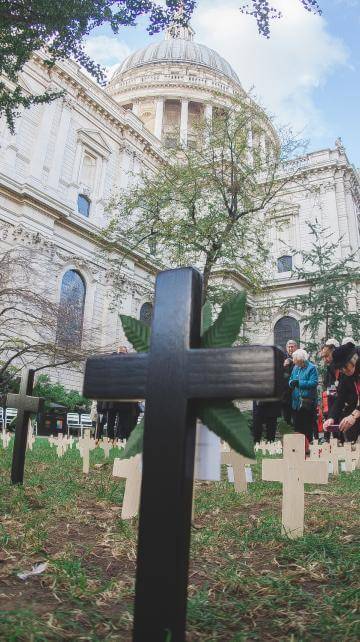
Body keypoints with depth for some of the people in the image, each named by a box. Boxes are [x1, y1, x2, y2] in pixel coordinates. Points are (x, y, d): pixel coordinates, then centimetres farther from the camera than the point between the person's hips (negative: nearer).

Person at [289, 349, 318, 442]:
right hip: (296, 401, 7)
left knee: (307, 427, 2)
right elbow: (291, 380, 16)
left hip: (308, 402, -7)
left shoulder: (312, 368, -10)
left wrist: (299, 383, -19)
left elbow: (314, 383, -20)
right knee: (297, 425, 12)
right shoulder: (295, 367, 12)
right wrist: (291, 383, -8)